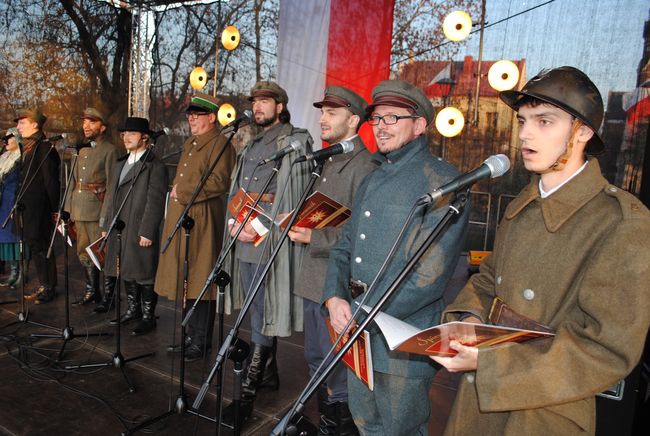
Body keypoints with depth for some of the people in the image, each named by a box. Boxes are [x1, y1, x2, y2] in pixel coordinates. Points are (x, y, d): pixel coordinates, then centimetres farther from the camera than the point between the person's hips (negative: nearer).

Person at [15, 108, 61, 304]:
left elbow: (51, 180, -16)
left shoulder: (44, 147, -14)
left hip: (39, 209, -9)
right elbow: (25, 179, 17)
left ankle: (48, 289, 11)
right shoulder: (27, 147, 14)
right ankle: (44, 286, 25)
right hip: (27, 207, 9)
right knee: (35, 247, 14)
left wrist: (53, 209, -15)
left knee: (41, 248, -1)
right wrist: (20, 203, 13)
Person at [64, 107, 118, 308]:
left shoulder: (109, 150, -6)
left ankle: (108, 295, 7)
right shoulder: (82, 150, 18)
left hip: (97, 210, -8)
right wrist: (69, 208, 14)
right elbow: (74, 181, 19)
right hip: (79, 210, 8)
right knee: (83, 252, 14)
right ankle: (91, 290, 27)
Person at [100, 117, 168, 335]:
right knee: (126, 272, 16)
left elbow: (155, 202, -14)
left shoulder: (155, 166, -8)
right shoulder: (121, 164, 18)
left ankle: (148, 317, 11)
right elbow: (112, 197, 21)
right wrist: (106, 225, 17)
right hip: (119, 230, 8)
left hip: (140, 233, -8)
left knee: (144, 275, -1)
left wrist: (147, 232, -19)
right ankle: (133, 309, 31)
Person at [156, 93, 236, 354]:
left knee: (200, 284, -3)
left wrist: (183, 191, -14)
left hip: (202, 223, -9)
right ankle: (191, 336, 26)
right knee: (187, 282, 14)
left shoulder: (219, 144, -8)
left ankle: (201, 343, 8)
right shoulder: (190, 145, 22)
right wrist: (177, 192, 12)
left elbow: (219, 181, -20)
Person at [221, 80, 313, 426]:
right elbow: (235, 190, 20)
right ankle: (269, 374, 30)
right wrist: (235, 222, 3)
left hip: (270, 244, -8)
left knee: (263, 318, -5)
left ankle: (247, 394, 2)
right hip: (245, 241, 8)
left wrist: (260, 228, -15)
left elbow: (300, 196, -11)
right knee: (259, 313, 15)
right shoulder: (251, 147, 20)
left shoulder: (296, 142, -3)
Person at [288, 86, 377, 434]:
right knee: (316, 361, 22)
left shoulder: (364, 166, -15)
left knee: (337, 373, 3)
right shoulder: (329, 163, 16)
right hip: (313, 279, 10)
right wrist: (299, 222, 7)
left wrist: (315, 237, -23)